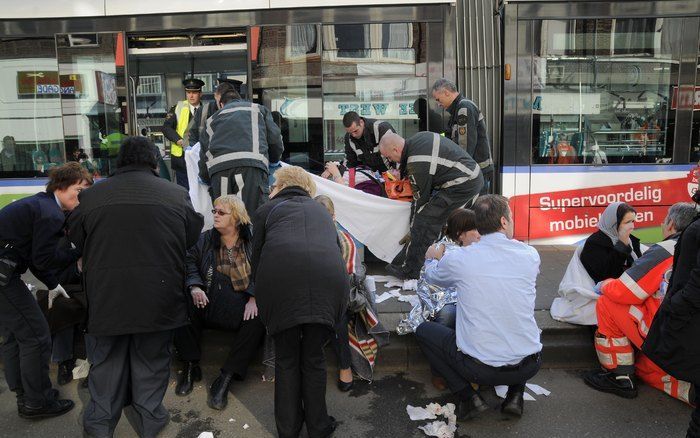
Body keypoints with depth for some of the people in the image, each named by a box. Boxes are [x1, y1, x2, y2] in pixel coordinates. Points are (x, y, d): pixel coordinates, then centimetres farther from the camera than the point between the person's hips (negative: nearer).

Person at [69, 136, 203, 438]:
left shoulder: (92, 196, 0)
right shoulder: (176, 195, -4)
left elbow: (76, 242, 9)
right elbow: (193, 238, 5)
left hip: (106, 296, 1)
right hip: (159, 297, -1)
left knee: (106, 359, 16)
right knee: (152, 359, 13)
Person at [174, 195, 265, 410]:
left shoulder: (252, 242, 4)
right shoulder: (205, 239, 13)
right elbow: (190, 261, 5)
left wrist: (254, 298, -16)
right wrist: (195, 286, -13)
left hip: (241, 307, -2)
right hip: (208, 302, 3)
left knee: (257, 320, -32)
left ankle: (226, 378, -21)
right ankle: (191, 366, -8)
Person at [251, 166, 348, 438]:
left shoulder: (267, 210, 25)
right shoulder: (321, 210, 33)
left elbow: (256, 258, 23)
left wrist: (262, 297, 39)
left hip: (280, 280, -1)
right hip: (328, 280, 2)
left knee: (286, 357, 18)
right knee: (314, 356, 19)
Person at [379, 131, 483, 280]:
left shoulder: (417, 163, -21)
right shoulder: (418, 137, 6)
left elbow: (421, 197, -12)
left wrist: (413, 231, 1)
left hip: (460, 186, -10)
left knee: (424, 224, -8)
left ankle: (409, 271, 1)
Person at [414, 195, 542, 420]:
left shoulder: (458, 259, -10)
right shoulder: (530, 255, -4)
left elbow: (432, 276, 14)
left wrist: (432, 259, 37)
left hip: (479, 369, -3)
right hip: (528, 367, 3)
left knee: (423, 330, 18)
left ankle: (468, 396, 8)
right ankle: (515, 395, 19)